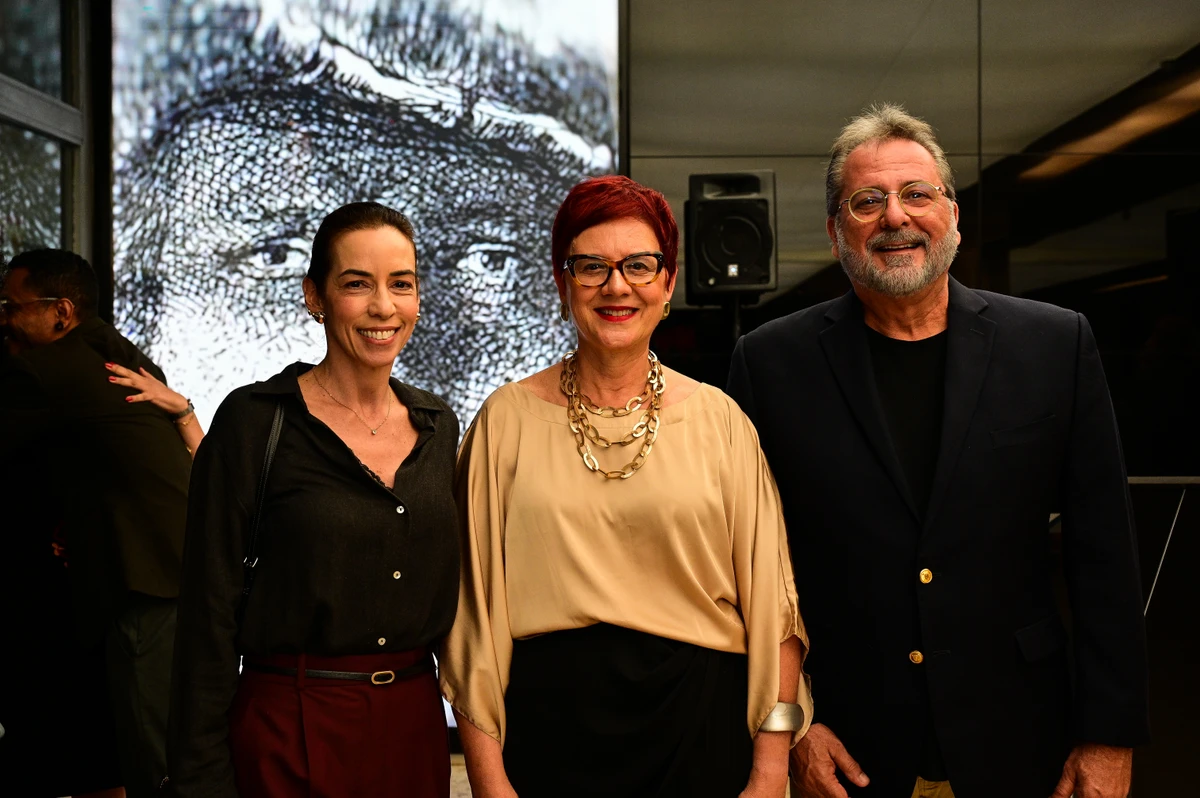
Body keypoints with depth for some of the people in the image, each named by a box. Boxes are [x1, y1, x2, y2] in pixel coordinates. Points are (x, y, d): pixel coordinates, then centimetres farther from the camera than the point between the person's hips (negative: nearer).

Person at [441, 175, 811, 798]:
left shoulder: (718, 420, 0)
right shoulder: (508, 420, -1)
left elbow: (770, 601, 0)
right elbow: (476, 611, 0)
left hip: (698, 728, 1)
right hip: (548, 727, 0)